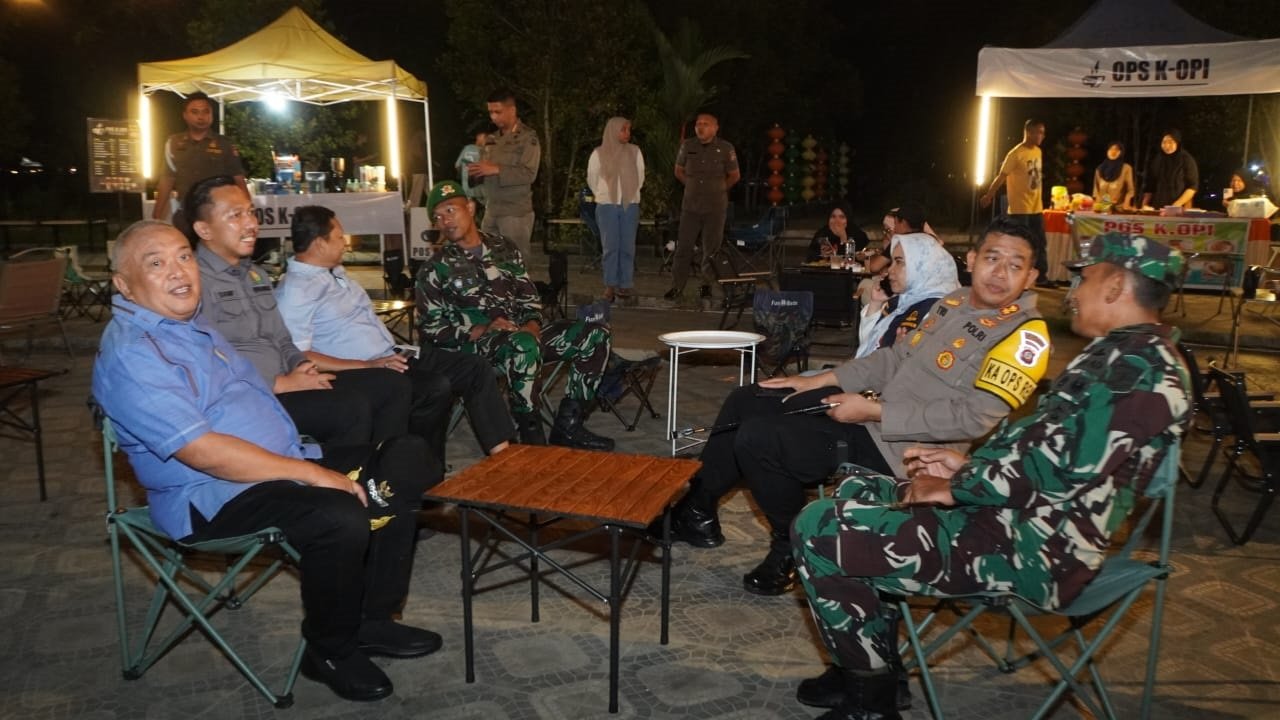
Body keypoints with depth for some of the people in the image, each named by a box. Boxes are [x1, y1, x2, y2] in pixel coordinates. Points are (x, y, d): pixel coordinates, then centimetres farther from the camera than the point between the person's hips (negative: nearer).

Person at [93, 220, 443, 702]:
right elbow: (204, 452, -25)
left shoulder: (189, 324, 15)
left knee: (406, 458, -1)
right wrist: (312, 472, -23)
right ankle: (330, 651, -6)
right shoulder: (130, 355, -17)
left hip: (283, 464, 10)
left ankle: (373, 618, 4)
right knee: (341, 517, -35)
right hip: (214, 497, -10)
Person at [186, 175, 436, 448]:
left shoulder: (257, 275, 20)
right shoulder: (195, 281, -10)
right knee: (351, 407, -28)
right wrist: (280, 384, -17)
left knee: (393, 384, -2)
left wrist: (301, 366, 3)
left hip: (284, 383, 9)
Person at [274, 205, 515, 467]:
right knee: (435, 391, -31)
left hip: (392, 356, 9)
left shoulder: (335, 272, 16)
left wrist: (394, 352, 10)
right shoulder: (294, 291, -12)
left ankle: (503, 453, -8)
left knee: (474, 367, -4)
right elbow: (297, 357, -20)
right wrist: (369, 366, -22)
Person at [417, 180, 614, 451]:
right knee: (523, 344, -39)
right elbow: (429, 328, -2)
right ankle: (532, 437, -26)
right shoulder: (435, 269, 2)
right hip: (476, 346, -5)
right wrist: (480, 331, -16)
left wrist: (532, 325, -6)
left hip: (524, 336, 6)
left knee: (595, 334, -10)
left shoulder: (503, 249, 15)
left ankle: (567, 425, -11)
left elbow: (529, 298, 17)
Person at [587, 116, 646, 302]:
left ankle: (625, 284, 5)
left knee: (627, 247, 0)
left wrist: (631, 194, 12)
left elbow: (640, 176, 12)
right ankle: (610, 285, 1)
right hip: (607, 206, -1)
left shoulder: (635, 151, 4)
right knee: (610, 247, -2)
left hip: (630, 205, 1)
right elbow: (592, 179, 8)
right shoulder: (599, 153, 0)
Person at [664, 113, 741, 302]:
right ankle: (677, 286, 5)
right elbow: (679, 171, 17)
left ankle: (707, 285, 19)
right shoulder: (687, 146, 1)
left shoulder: (726, 149, -5)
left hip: (715, 207, -1)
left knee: (711, 249, 5)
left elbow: (735, 175, 8)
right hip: (690, 206, 2)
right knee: (683, 246, -1)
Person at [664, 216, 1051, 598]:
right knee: (746, 402, 11)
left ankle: (793, 551, 3)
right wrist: (817, 381, 9)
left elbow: (975, 418, -24)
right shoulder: (955, 301, 10)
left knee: (757, 438, -19)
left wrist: (874, 412, -21)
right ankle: (697, 509, 23)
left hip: (900, 449, -9)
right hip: (873, 410, 9)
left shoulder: (1025, 334, -15)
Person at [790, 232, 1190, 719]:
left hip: (1030, 550, -12)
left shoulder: (1135, 362, -17)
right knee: (855, 494, 20)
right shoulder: (1133, 354, 17)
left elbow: (1060, 464, -26)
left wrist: (954, 488, -13)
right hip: (1027, 522, 12)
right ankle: (871, 665, 21)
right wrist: (969, 468, 12)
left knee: (818, 529, -14)